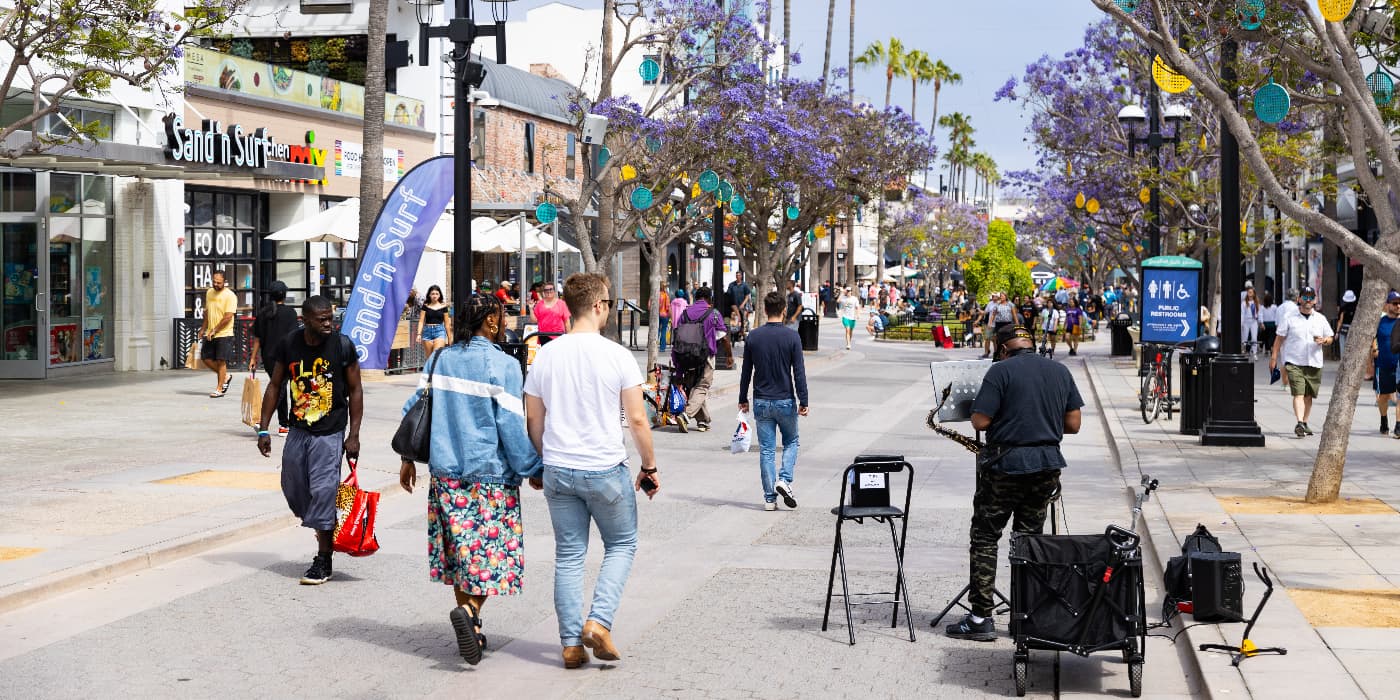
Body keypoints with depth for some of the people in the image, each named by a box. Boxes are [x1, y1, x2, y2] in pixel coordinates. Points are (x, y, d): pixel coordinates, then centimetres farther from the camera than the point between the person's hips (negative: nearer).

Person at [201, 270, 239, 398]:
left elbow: (228, 317, -18)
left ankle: (219, 389, 3)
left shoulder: (230, 296, -13)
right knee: (206, 359, 5)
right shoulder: (209, 292, 9)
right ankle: (225, 376, 25)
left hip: (224, 334, -7)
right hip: (210, 334, 7)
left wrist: (214, 331, -17)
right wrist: (203, 329, 19)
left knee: (221, 361, -5)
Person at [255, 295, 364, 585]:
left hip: (330, 433, -4)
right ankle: (323, 528, 34)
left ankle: (323, 560, 1)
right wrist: (263, 429, 5)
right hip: (298, 430, 4)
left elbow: (355, 392, -3)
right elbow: (275, 386, 8)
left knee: (323, 491, -8)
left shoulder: (343, 346, -9)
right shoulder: (289, 345, -2)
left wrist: (353, 435, -8)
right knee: (293, 490, 10)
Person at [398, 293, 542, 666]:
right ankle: (469, 609, -21)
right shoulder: (503, 365, -12)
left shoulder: (440, 359, 5)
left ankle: (470, 630, 18)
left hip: (446, 472, 6)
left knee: (461, 549, 14)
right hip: (491, 475, -6)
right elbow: (512, 426, -12)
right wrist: (532, 470, -1)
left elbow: (415, 407, 8)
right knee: (492, 551, 1)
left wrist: (408, 457, 18)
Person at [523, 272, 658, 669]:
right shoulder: (617, 356, -10)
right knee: (622, 545, 15)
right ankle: (599, 621, -2)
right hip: (605, 471, -3)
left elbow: (533, 420, 8)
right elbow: (638, 420, -9)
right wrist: (649, 466, 4)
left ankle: (571, 643, 11)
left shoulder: (546, 355, 2)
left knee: (568, 555, 11)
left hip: (558, 470, 4)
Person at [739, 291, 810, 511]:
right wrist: (803, 401, -4)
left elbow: (746, 371, 5)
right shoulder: (791, 336, -8)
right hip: (785, 401, -2)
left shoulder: (753, 336, 0)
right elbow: (799, 372, -9)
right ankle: (785, 479, -4)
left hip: (761, 402, 2)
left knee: (766, 449, 6)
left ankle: (770, 497, 5)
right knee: (791, 442, 18)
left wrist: (743, 399, 14)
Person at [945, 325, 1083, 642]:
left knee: (984, 539, 4)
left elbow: (980, 421, -13)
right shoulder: (1060, 372, 7)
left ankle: (980, 618, 2)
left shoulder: (1001, 371, -9)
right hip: (1046, 465, 5)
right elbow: (1073, 424, 8)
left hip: (1006, 466, -5)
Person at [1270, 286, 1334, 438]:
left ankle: (1304, 423, 22)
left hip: (1314, 363, 3)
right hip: (1294, 362, -3)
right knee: (1298, 394, -15)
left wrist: (1324, 341, -9)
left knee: (1308, 395, 10)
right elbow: (1279, 339, 5)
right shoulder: (1290, 318, 2)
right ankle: (1299, 424, -24)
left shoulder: (1321, 319, 11)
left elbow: (1330, 338, 14)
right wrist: (1273, 357, 0)